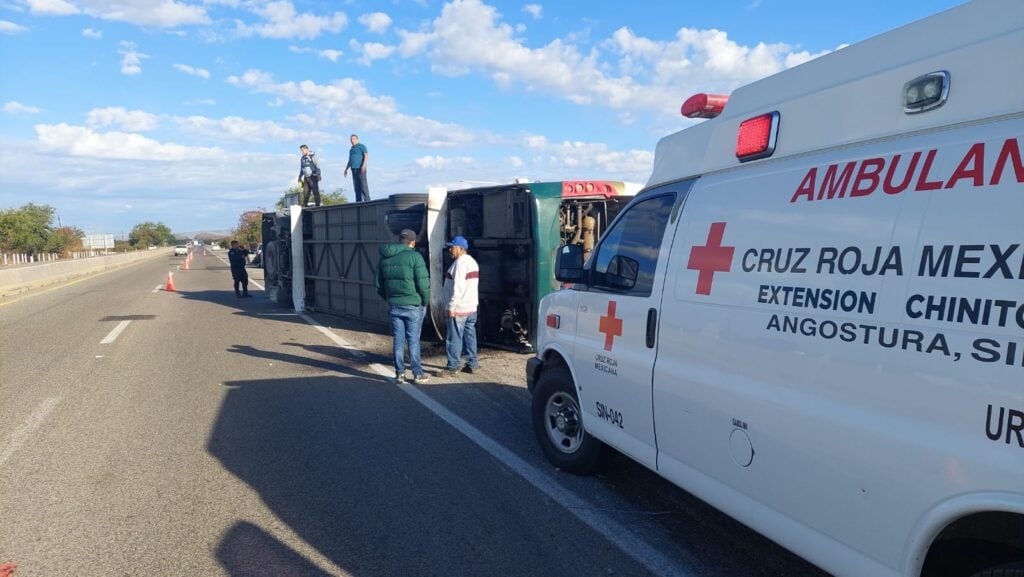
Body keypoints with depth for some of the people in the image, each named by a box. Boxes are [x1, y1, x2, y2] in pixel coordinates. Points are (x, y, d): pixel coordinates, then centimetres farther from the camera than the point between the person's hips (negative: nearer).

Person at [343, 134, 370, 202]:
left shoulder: (361, 146, 3)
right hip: (354, 169, 7)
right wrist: (346, 169, 24)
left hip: (360, 169, -7)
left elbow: (366, 155, -11)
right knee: (356, 185, 1)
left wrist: (364, 164, -25)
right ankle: (359, 201, 0)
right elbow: (350, 161, 31)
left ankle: (367, 200, -16)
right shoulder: (351, 149, 25)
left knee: (363, 184, -12)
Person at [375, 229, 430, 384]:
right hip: (413, 306, -4)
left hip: (394, 306, 4)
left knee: (398, 340, 10)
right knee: (413, 340, 3)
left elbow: (378, 284, 13)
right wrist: (425, 302, 0)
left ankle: (400, 374, 15)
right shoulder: (414, 256, -12)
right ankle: (418, 374, 10)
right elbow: (423, 283, -15)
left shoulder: (385, 258, 7)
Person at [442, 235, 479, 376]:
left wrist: (452, 306, -20)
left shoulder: (460, 262, -16)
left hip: (459, 308, -10)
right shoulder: (472, 262, 16)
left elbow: (457, 287, -22)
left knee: (454, 338, -4)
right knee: (470, 336, 12)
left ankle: (452, 367, 0)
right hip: (472, 307, 10)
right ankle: (472, 364, 17)